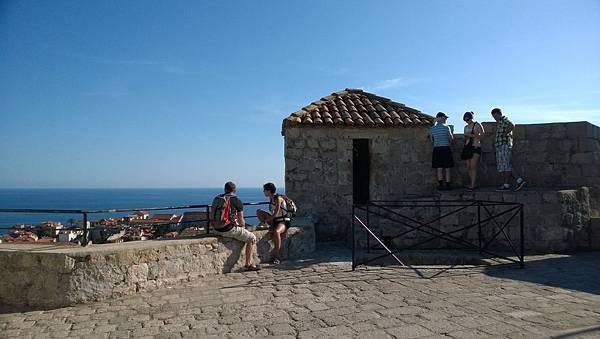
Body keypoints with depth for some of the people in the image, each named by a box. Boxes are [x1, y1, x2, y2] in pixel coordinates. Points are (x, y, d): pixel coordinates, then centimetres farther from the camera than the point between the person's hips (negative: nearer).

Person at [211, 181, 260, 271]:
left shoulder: (216, 199, 10)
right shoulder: (237, 201, -7)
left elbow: (212, 217, 18)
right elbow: (241, 221, -6)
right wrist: (243, 226, 18)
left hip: (217, 229, 7)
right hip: (229, 229, -7)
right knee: (252, 238, 9)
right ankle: (248, 264, 4)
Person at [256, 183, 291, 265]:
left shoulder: (278, 198, -17)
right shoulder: (271, 198, 7)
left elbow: (275, 214, -22)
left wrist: (264, 220, -16)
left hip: (284, 221, -8)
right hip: (275, 220, 8)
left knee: (276, 232, -39)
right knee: (259, 212, -2)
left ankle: (277, 256, -28)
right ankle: (271, 227, -8)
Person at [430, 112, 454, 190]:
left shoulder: (432, 129, 2)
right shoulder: (446, 128, -8)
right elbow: (451, 140, 0)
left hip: (437, 150, 3)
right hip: (446, 149, -3)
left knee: (439, 169, 8)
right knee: (447, 169, 7)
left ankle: (441, 185, 8)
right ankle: (447, 185, 10)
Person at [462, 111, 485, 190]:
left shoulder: (477, 125, 2)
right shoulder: (466, 127, 19)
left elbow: (482, 136, -6)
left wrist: (472, 135, -14)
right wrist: (465, 137, 4)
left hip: (475, 147, -6)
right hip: (467, 148, 6)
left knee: (473, 166, -15)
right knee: (468, 167, 0)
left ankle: (473, 185, -17)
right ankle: (473, 183, 8)